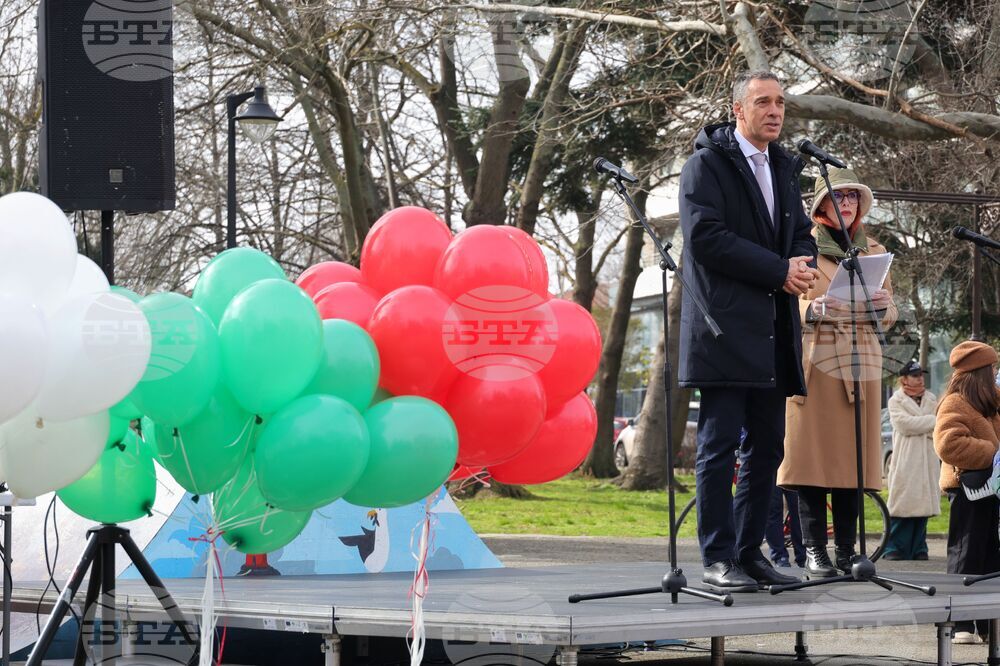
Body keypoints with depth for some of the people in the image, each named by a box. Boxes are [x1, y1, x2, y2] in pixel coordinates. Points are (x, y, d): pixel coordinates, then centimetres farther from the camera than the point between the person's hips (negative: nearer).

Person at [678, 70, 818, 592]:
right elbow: (707, 236, -14)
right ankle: (717, 559, -5)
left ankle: (750, 552, 14)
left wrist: (802, 265, -5)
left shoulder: (785, 167, 20)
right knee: (719, 444, -7)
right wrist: (779, 271, -16)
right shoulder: (707, 164, -4)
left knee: (767, 446, 7)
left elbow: (801, 232, 20)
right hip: (725, 327, -7)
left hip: (773, 331, 8)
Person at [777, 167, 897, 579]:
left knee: (852, 457, 1)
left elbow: (891, 314, 18)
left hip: (861, 360, 4)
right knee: (812, 455, -8)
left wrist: (882, 304, -5)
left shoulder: (873, 250, 18)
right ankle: (814, 551, -7)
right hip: (815, 358, -4)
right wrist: (810, 309, -18)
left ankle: (847, 549, 4)